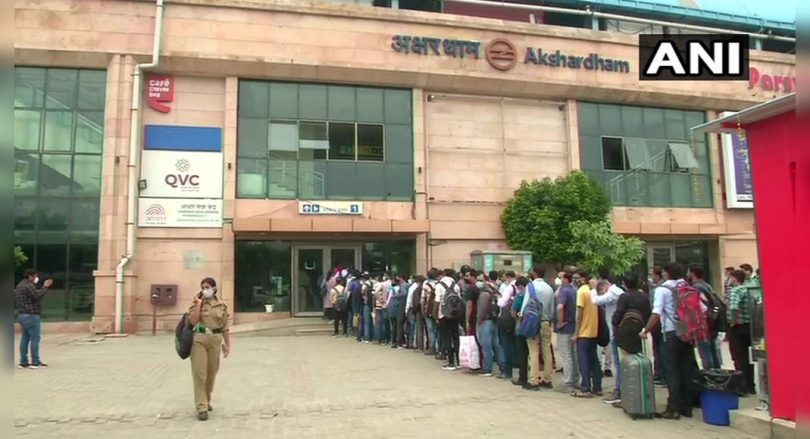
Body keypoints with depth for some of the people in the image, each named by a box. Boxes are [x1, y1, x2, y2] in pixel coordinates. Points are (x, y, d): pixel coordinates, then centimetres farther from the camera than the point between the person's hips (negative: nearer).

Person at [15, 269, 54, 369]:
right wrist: (45, 287, -16)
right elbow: (38, 296, -22)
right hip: (31, 316, -10)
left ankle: (23, 362, 11)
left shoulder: (19, 286, 17)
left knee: (25, 338, 10)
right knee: (35, 339, -5)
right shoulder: (28, 286, -15)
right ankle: (35, 362, -4)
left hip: (22, 315, 10)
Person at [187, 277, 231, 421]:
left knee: (211, 373, 11)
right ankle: (201, 407, -3)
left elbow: (225, 327, 8)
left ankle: (207, 401, 31)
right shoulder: (196, 303, 3)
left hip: (215, 340, 2)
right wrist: (198, 303, -11)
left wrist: (228, 344, 4)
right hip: (199, 339, -2)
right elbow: (192, 321, -11)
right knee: (199, 373, -6)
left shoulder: (222, 306, 6)